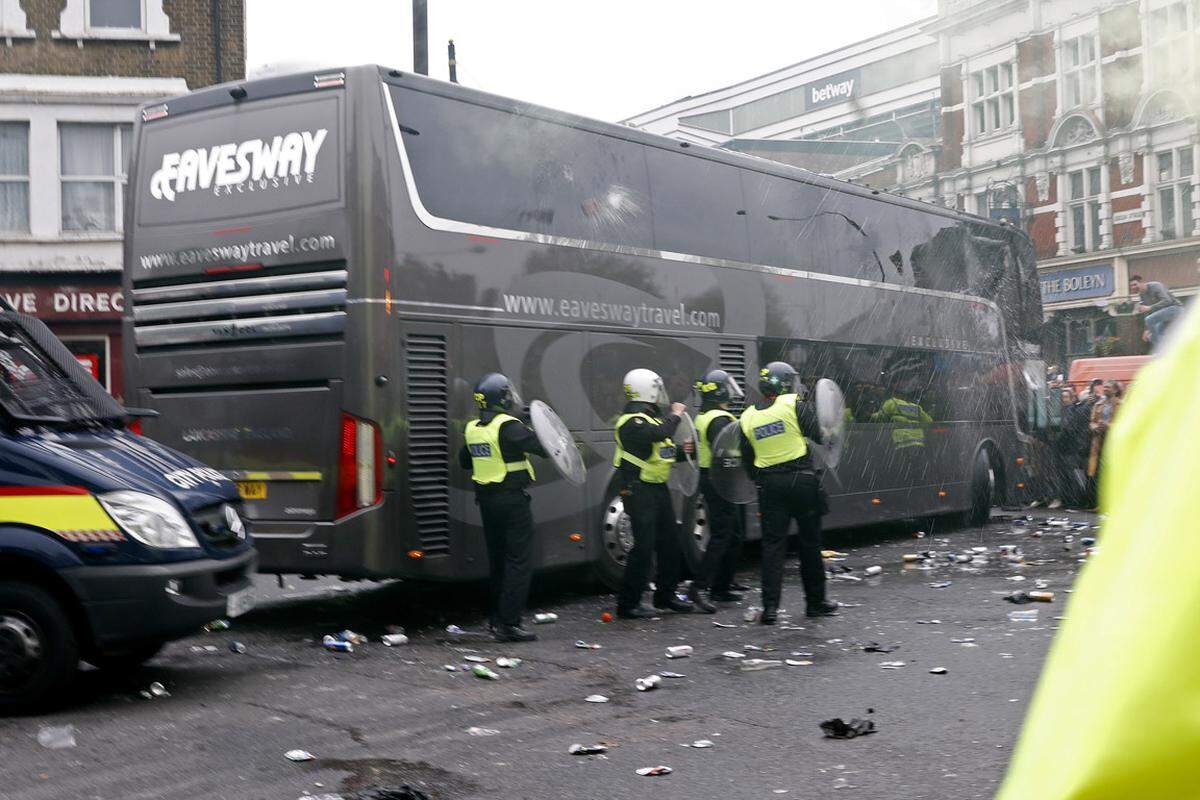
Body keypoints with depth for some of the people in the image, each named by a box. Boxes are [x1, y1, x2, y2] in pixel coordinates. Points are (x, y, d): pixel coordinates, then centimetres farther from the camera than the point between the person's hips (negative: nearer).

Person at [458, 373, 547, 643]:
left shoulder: (472, 429, 7)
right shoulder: (509, 427, -17)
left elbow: (464, 461, 21)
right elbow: (542, 447, -21)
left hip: (486, 500, 8)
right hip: (512, 499, -8)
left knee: (497, 559, 17)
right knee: (519, 560, -4)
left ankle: (497, 618, 25)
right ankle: (509, 623, -8)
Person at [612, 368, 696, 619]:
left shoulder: (652, 417, 17)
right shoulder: (632, 422, -16)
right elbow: (658, 433, -34)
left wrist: (681, 451, 7)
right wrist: (675, 415, -17)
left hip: (658, 488, 10)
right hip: (639, 492, -10)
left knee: (670, 543, 15)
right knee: (644, 546, -10)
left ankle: (665, 596, 28)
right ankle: (627, 604, -3)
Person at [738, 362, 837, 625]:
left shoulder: (747, 418, 7)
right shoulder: (795, 404, -7)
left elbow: (748, 462, 12)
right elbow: (819, 436, -9)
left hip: (769, 485, 3)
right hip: (802, 480, -3)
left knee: (772, 544, 4)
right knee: (810, 543, 10)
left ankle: (770, 606, -4)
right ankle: (815, 601, 20)